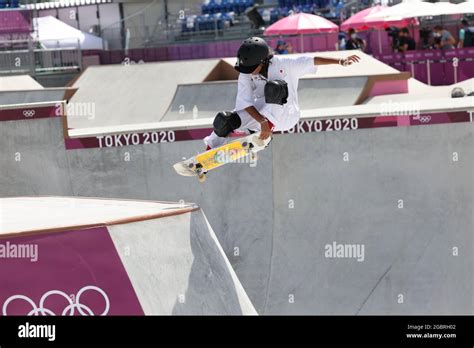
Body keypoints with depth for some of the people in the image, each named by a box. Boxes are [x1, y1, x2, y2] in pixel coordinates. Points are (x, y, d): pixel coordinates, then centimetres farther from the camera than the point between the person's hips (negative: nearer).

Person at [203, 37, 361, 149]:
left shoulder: (283, 64, -14)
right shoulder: (245, 75, -10)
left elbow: (311, 61, -11)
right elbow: (245, 102, -19)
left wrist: (340, 61, -15)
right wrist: (262, 122, -33)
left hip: (286, 115, -3)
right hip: (259, 113, 3)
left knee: (276, 87, -33)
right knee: (225, 120, -15)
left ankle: (270, 124, -26)